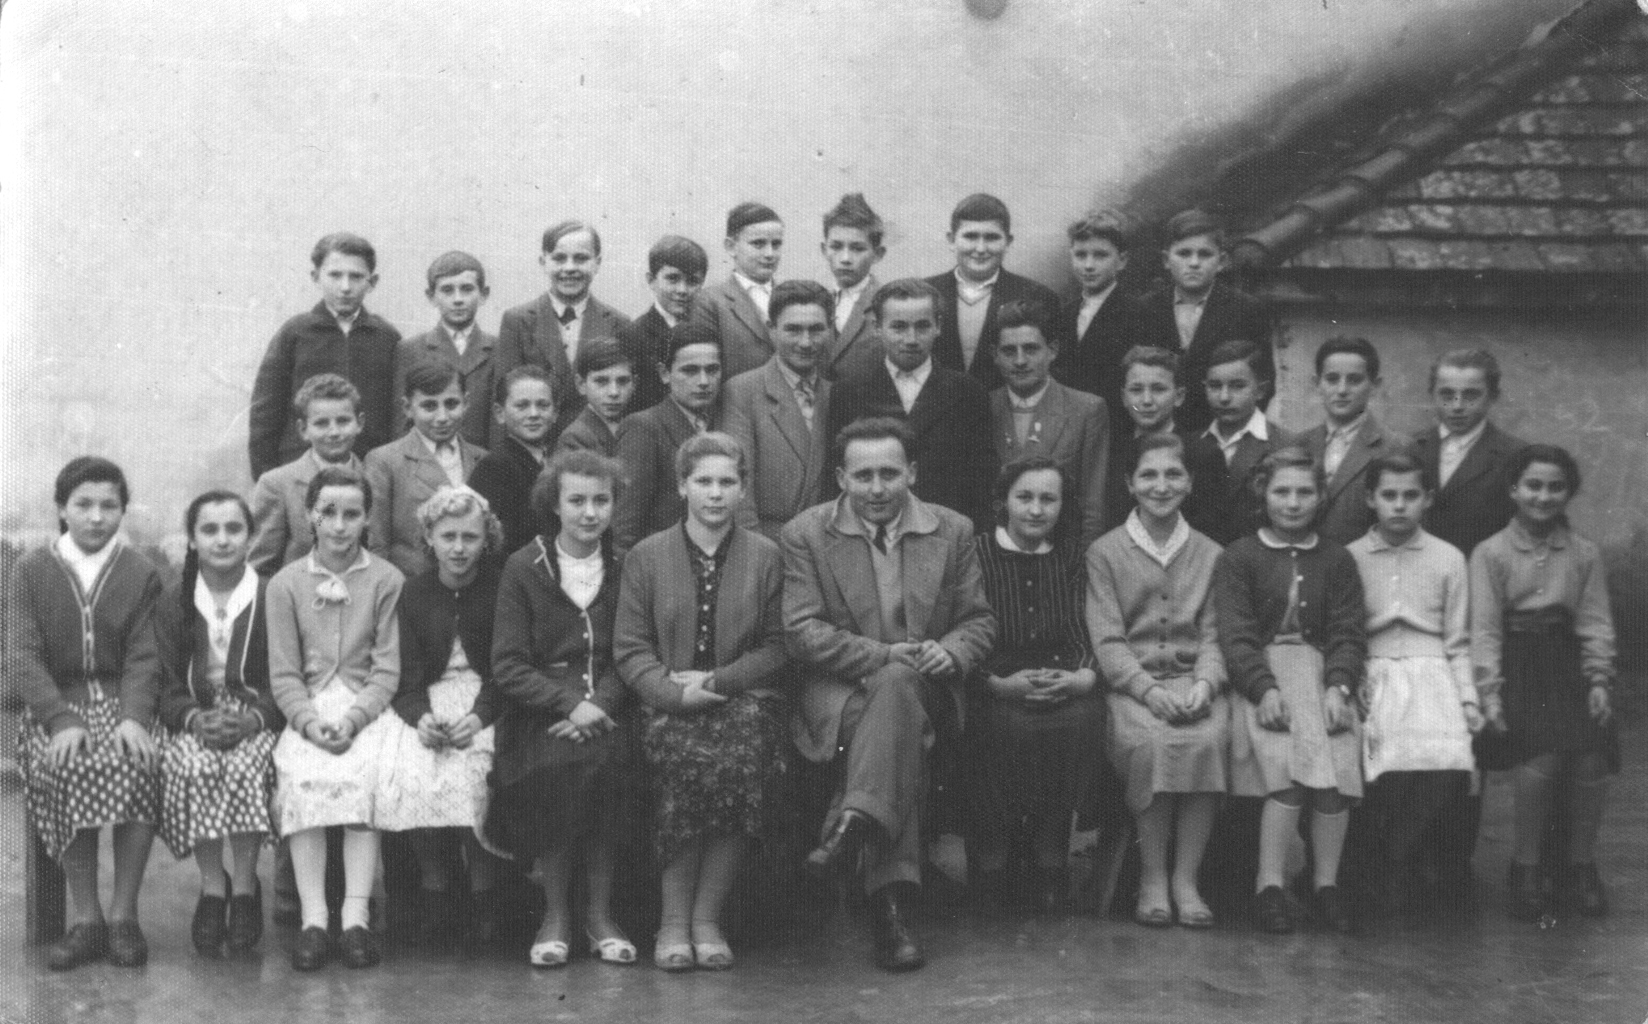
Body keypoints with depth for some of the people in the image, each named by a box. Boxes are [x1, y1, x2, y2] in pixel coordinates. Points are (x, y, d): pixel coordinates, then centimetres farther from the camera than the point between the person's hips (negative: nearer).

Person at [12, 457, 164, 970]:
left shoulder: (142, 574, 7)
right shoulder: (32, 570, 5)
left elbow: (143, 657, 0)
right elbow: (24, 656, -3)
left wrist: (134, 717, -20)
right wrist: (61, 720, -19)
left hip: (120, 700, 0)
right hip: (55, 702, 0)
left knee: (138, 762, -31)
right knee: (65, 767, -32)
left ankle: (124, 913, -21)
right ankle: (84, 917, -23)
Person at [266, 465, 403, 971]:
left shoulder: (387, 580, 7)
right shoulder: (285, 584, 11)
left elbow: (388, 668, 1)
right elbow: (284, 674, 6)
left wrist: (353, 719, -15)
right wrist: (310, 721, -13)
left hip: (367, 706, -1)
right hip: (306, 710, 1)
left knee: (365, 776, -32)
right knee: (300, 777, -31)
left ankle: (356, 918, -35)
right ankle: (313, 919, -33)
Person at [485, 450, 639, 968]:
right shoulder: (523, 569, 3)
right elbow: (508, 666, -3)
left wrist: (598, 705, -14)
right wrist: (570, 704, -15)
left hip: (606, 707, 1)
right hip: (539, 710, -1)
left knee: (610, 760, -29)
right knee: (561, 768, -30)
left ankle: (599, 911, -12)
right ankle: (555, 913, -11)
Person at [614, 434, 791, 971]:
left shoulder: (766, 556, 12)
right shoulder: (645, 557, 11)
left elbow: (777, 648, 7)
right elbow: (629, 649, 6)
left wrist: (715, 681, -7)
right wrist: (676, 691, -12)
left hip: (745, 699, 0)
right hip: (670, 705, 0)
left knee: (741, 758, -33)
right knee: (686, 756, -33)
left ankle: (706, 917, -20)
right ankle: (674, 920, -21)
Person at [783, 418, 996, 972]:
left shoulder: (953, 531, 9)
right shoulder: (805, 533, 2)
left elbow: (979, 620, 11)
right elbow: (802, 631, -6)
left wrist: (950, 652, -13)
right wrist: (883, 654, -18)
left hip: (923, 688, 2)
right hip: (839, 690, -2)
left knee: (896, 687, -35)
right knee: (900, 732, -35)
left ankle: (855, 823, -40)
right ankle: (891, 901, -40)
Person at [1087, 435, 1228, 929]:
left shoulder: (1210, 555, 16)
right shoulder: (1104, 553, 9)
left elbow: (1214, 634, 8)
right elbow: (1108, 639, -1)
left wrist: (1205, 684, -13)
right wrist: (1149, 690, -16)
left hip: (1195, 680, 2)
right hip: (1131, 684, -2)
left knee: (1210, 738, -30)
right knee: (1150, 741, -33)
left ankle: (1186, 877, -21)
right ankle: (1151, 876, -19)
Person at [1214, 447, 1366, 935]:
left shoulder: (1337, 561, 18)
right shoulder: (1237, 559, 9)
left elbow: (1348, 633, 9)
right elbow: (1235, 635, -1)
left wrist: (1338, 687, -10)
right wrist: (1264, 689, -17)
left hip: (1323, 672, 2)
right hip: (1261, 676, -2)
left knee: (1339, 762, -25)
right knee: (1289, 763, -28)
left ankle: (1327, 884, -12)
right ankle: (1269, 888, -21)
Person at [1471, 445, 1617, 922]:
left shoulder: (1585, 554, 12)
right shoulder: (1490, 553, 5)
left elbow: (1596, 624, 9)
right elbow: (1485, 628, -1)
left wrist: (1599, 680, -5)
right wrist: (1489, 691, -11)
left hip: (1569, 664, 3)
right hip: (1518, 667, -3)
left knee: (1592, 761, -16)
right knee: (1540, 758, -23)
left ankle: (1579, 865, 4)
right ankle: (1526, 869, -6)